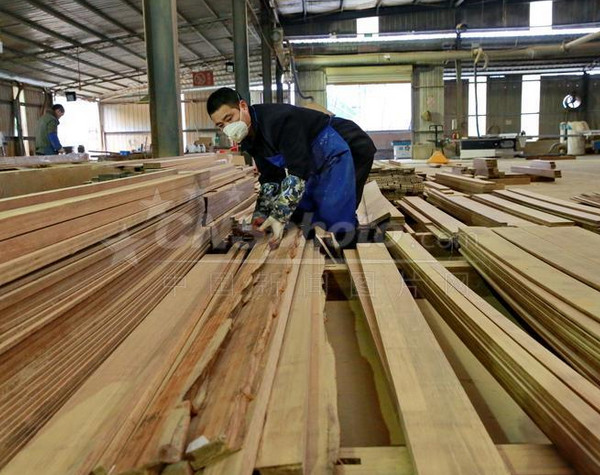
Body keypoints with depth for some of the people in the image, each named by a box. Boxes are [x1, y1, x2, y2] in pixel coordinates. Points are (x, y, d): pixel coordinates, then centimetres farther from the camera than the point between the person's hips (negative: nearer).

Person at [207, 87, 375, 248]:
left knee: (338, 230, -16)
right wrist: (261, 214, -10)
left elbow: (298, 172, -34)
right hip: (316, 165, 9)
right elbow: (270, 178, 3)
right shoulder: (250, 139, -1)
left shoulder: (277, 119, -30)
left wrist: (280, 217, -37)